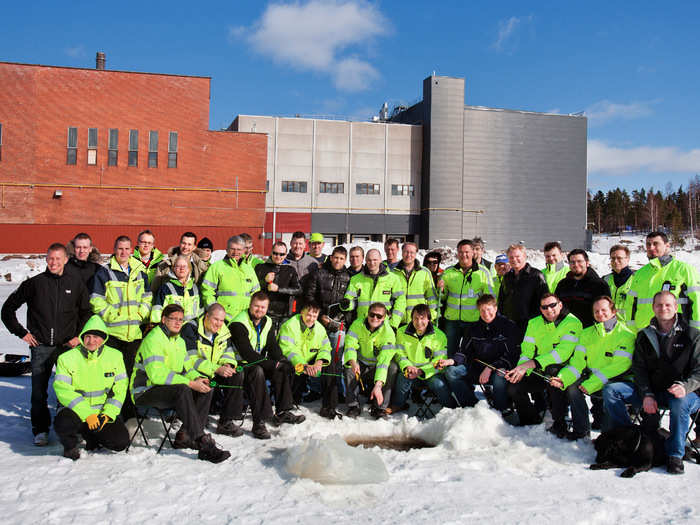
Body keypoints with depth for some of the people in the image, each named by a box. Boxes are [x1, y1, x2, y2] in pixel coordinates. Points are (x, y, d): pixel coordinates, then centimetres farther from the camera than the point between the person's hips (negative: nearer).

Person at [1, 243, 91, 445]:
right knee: (39, 391, -1)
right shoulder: (35, 283, 1)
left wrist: (79, 336, 4)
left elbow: (86, 312, 14)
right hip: (41, 347, 0)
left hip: (67, 345, 0)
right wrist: (21, 332, 4)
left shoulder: (76, 282, 4)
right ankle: (40, 430, 12)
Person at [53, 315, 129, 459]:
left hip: (103, 412, 3)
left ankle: (90, 434, 16)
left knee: (121, 442, -16)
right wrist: (87, 414, -25)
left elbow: (120, 387, 1)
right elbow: (63, 390, -15)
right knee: (64, 423, -36)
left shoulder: (115, 356, 1)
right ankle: (70, 445, 1)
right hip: (75, 410, -2)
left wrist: (109, 413, -13)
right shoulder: (67, 359, -7)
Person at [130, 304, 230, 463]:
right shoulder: (153, 339, -16)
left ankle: (184, 436, -13)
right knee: (182, 390, -34)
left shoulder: (180, 341, 14)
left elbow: (187, 368, 16)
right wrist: (190, 383, -29)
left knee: (205, 389, -9)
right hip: (145, 391, -9)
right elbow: (157, 375, -27)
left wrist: (198, 378, -9)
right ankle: (204, 445, -37)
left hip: (168, 387, 9)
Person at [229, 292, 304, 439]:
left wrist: (280, 361, -14)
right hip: (241, 365, -8)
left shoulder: (267, 322, 8)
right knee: (257, 371, -36)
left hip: (261, 362, 8)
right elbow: (247, 353, -24)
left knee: (285, 368, -11)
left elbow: (273, 346, 8)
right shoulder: (239, 324, -18)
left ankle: (282, 412, -4)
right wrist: (272, 364, -23)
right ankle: (259, 422, -38)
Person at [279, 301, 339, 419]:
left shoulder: (320, 328, 4)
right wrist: (304, 366, -41)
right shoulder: (289, 326, -15)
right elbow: (287, 350, -27)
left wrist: (319, 361, -27)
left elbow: (326, 348, -3)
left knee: (330, 364, -16)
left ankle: (328, 407, -12)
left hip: (310, 364, 5)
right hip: (291, 365, -5)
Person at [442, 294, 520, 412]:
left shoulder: (509, 326, -5)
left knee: (500, 376, -40)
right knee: (451, 372, -13)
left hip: (500, 368, -5)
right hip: (477, 368, 5)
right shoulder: (475, 328, 12)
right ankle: (473, 407, -12)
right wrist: (452, 361, -11)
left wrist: (490, 369, -22)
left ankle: (500, 412, -18)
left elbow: (512, 355, -12)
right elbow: (465, 351, 11)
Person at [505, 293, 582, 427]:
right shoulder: (534, 324, 5)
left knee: (551, 370, -37)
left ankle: (560, 424, -25)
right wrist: (521, 369, -22)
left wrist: (530, 364, -33)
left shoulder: (572, 323, -13)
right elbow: (527, 350, 2)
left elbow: (562, 353, -25)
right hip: (541, 373, 5)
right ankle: (534, 421, 13)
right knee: (514, 388, -14)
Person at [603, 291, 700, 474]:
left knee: (681, 403, -39)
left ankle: (675, 454, -19)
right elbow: (639, 369, 3)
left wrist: (685, 386, -27)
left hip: (685, 392, -3)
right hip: (651, 392, 3)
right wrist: (646, 395, -14)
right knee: (610, 390, -15)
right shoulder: (644, 336, 9)